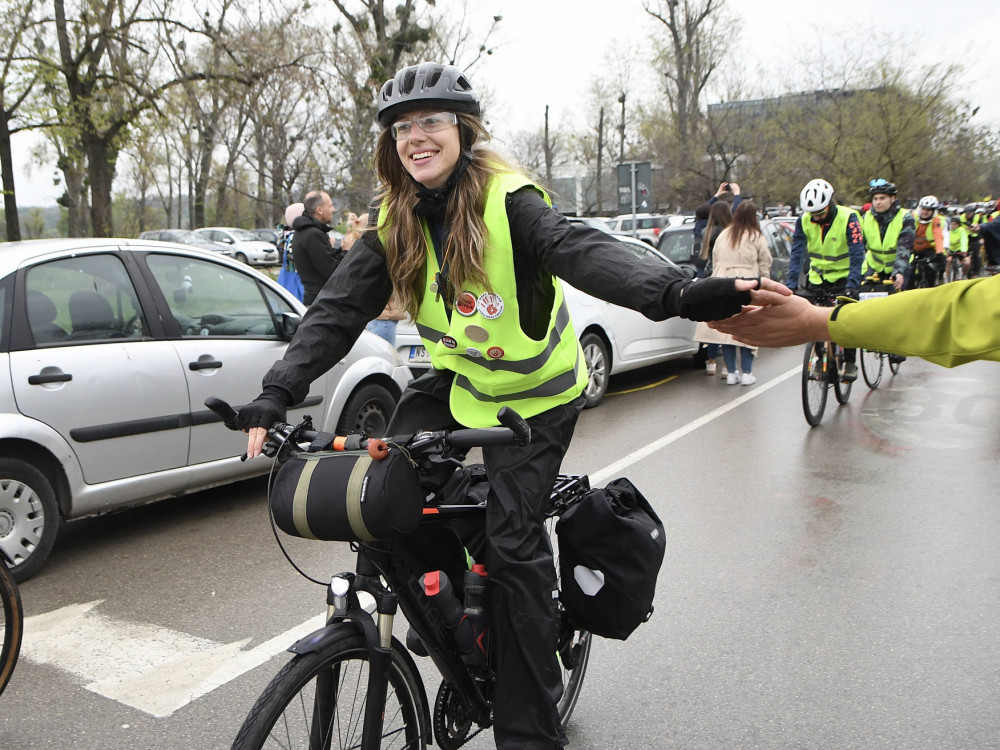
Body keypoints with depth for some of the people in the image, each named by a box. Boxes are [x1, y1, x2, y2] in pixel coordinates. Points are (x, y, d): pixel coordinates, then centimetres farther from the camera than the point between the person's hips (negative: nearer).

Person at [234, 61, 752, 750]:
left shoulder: (508, 200, -20)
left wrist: (677, 293, -54)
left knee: (513, 540, -13)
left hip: (535, 392, -5)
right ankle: (450, 591, 22)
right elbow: (340, 309, -9)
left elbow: (580, 249, -36)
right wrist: (276, 396, -18)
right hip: (456, 381, 6)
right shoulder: (392, 222, -4)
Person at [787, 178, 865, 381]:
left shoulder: (848, 218, -21)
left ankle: (850, 363, 5)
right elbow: (797, 253, -13)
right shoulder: (804, 220, -11)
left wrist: (852, 285, -35)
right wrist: (791, 285, -24)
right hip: (818, 277, 3)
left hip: (844, 276, -3)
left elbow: (857, 255, -25)